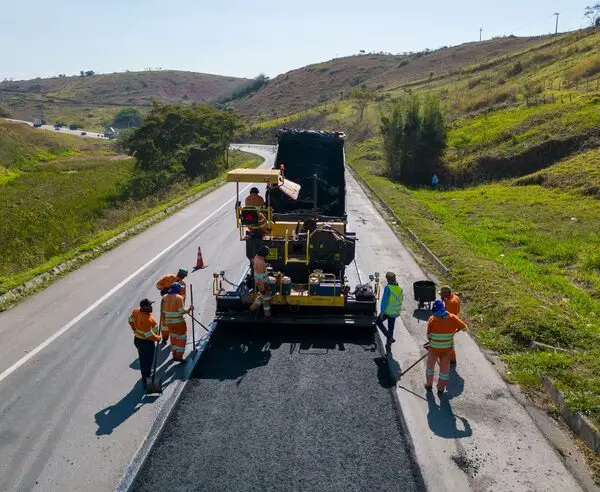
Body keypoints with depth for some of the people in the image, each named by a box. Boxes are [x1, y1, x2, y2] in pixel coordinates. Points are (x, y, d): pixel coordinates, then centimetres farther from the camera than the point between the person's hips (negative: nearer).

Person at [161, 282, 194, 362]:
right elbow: (182, 311, -21)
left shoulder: (165, 297, 2)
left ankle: (174, 354, 31)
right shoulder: (178, 297, -17)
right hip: (178, 322, -6)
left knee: (173, 337, 23)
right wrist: (189, 309, -6)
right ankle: (179, 356, 4)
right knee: (182, 338, 7)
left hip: (168, 322, 6)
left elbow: (163, 311, 8)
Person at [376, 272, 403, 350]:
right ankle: (388, 345, 25)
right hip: (395, 313, 6)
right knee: (391, 328, 17)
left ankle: (389, 337, 2)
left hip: (387, 311, -6)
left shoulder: (388, 288, -19)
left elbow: (384, 301, -21)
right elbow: (400, 301, 12)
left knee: (378, 322, 16)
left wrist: (382, 312, -15)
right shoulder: (400, 289, 2)